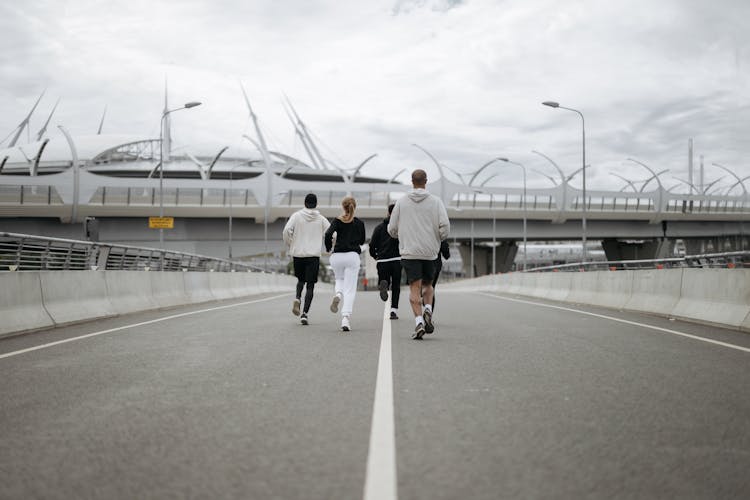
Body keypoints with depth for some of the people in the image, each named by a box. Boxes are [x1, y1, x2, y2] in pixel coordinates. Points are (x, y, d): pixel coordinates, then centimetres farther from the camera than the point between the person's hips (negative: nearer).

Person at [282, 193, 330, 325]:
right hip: (314, 255, -1)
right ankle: (304, 313, -9)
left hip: (298, 254, 1)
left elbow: (286, 231, -10)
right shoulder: (321, 219, 4)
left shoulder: (297, 215, 1)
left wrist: (290, 244, 6)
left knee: (301, 279, 24)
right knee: (310, 285, 2)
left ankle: (297, 298, -3)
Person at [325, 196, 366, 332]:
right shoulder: (359, 223, 4)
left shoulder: (337, 221, 1)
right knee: (350, 289, -1)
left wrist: (328, 248, 3)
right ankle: (346, 317, -16)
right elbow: (362, 241, 15)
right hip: (352, 256, -1)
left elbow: (328, 234, -13)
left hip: (337, 256, 1)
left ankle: (338, 294, -4)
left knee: (339, 279, 29)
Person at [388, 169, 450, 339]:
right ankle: (428, 310, -5)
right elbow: (445, 226, -8)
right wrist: (439, 239, 11)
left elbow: (392, 230, 5)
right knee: (427, 284, 18)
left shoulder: (401, 201, 3)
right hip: (430, 251, 1)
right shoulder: (435, 201, 1)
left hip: (409, 251, -1)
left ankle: (419, 321, -14)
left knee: (415, 287, -1)